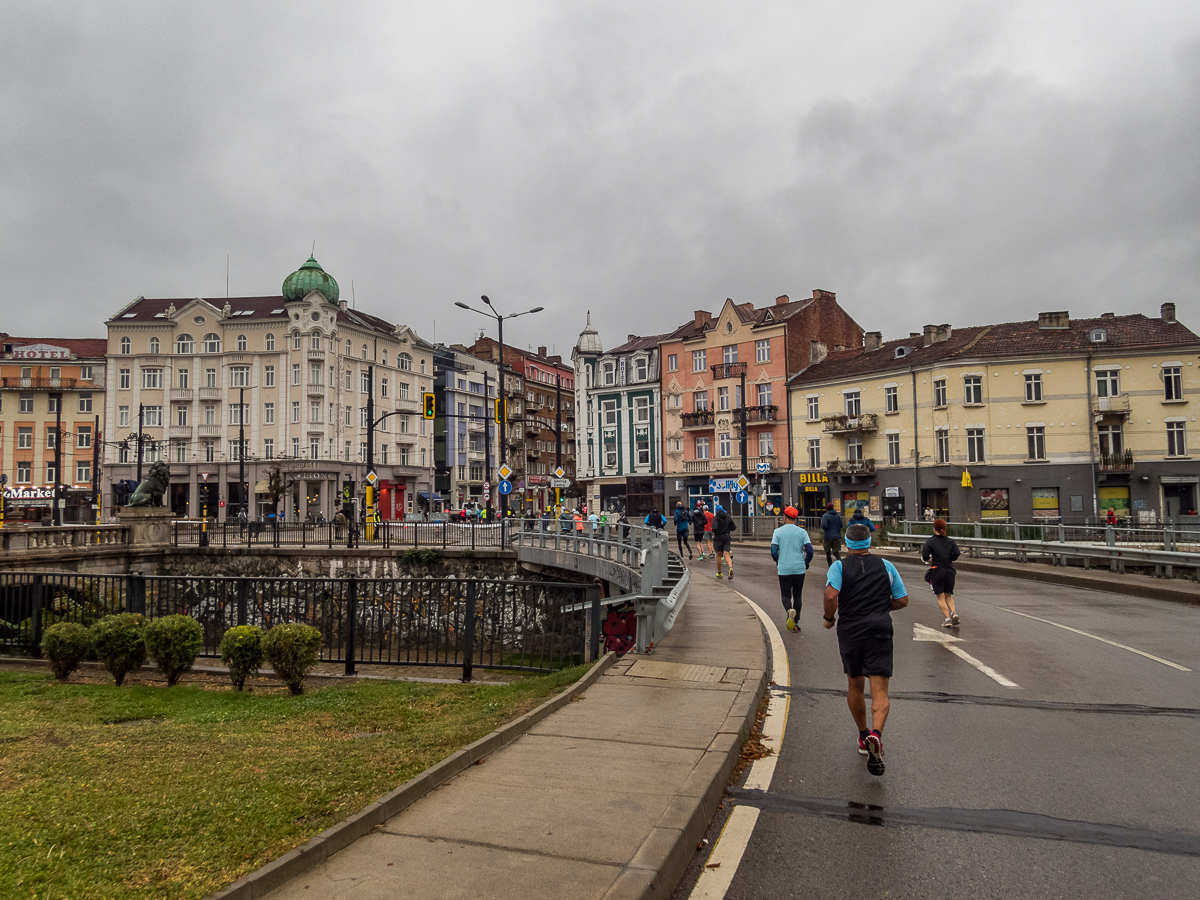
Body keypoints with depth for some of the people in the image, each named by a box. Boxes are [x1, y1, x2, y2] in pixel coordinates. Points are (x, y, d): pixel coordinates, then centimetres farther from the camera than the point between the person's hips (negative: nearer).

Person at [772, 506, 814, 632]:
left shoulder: (778, 531, -3)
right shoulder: (802, 532, 0)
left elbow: (773, 551, -7)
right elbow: (809, 550, -6)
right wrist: (806, 563, 12)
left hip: (783, 569, -1)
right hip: (799, 569, 1)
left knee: (785, 595, 9)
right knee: (797, 596, 13)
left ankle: (789, 610, -23)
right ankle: (795, 623, 12)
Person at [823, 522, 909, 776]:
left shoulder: (839, 566, 1)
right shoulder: (886, 566, 8)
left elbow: (831, 595, -17)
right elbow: (902, 601, 10)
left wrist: (829, 618, -1)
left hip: (849, 631, 0)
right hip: (879, 631, 0)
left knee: (854, 686, 19)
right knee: (879, 691, -4)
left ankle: (864, 737, 31)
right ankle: (876, 734, -29)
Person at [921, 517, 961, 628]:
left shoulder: (930, 542, -5)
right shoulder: (950, 541, 5)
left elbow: (924, 556, -13)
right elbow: (956, 554, -5)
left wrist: (929, 559, 9)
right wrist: (948, 559, 13)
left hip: (937, 570, -3)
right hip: (950, 570, 3)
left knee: (940, 596, 4)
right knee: (949, 595, 16)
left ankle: (948, 619, -5)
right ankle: (953, 613, -8)